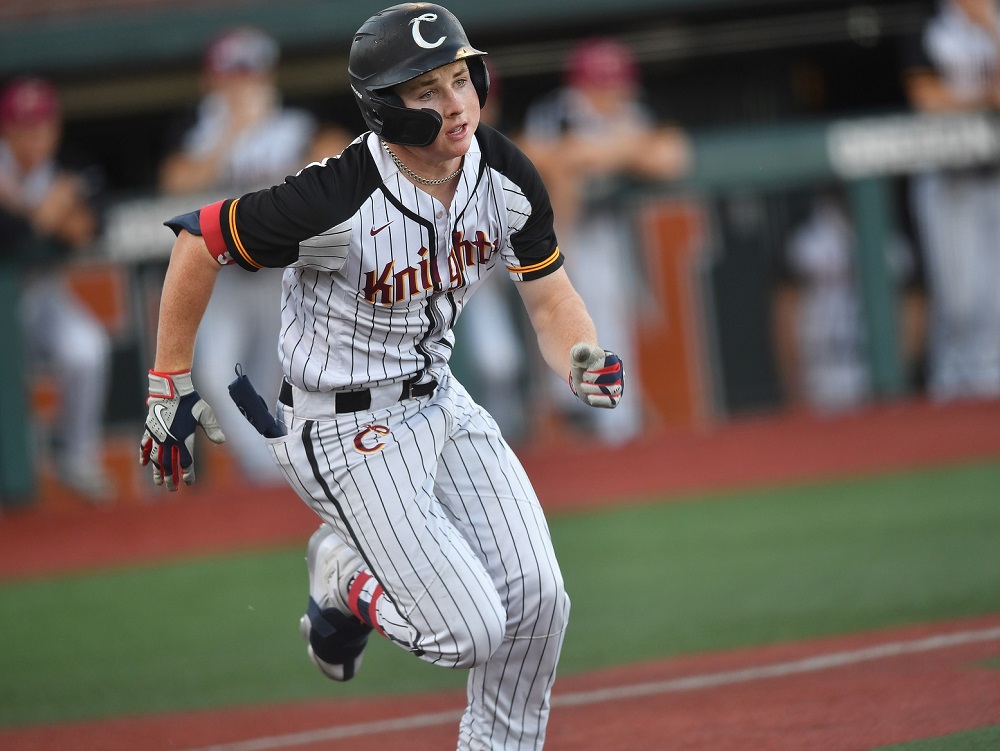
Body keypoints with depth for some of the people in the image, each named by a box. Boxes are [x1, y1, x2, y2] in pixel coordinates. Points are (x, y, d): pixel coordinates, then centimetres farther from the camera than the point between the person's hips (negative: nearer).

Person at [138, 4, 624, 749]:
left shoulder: (506, 176, -9)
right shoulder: (337, 200, -28)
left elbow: (551, 297, 3)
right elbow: (198, 242, -17)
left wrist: (582, 362, -20)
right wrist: (170, 388, -11)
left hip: (440, 402, 6)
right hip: (345, 430, -6)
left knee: (536, 602, -1)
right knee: (469, 633, -12)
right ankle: (345, 578, 18)